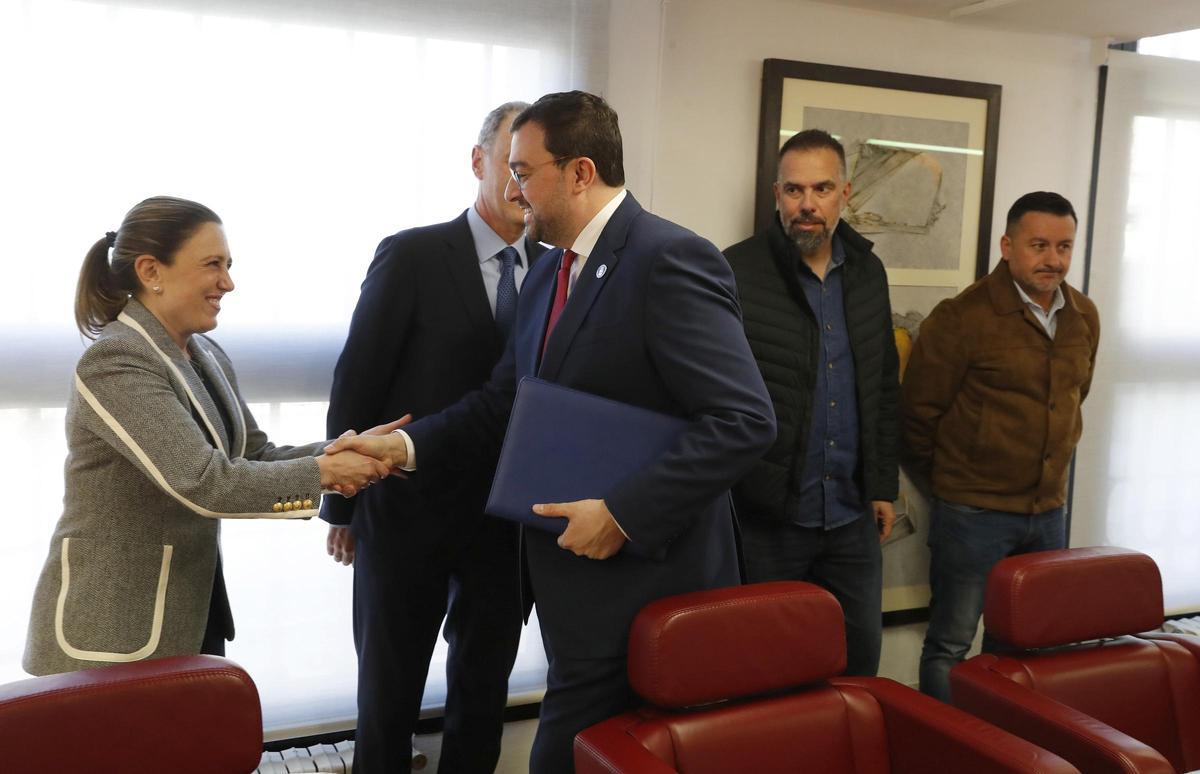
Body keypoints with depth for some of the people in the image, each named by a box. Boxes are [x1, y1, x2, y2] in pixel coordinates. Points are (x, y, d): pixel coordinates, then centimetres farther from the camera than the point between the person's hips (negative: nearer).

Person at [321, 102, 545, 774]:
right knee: (389, 690, 13)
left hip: (508, 516, 3)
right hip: (407, 510, -3)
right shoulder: (411, 256, -9)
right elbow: (357, 383, -7)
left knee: (486, 684, 17)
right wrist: (341, 505, -4)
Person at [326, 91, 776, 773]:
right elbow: (502, 404, 13)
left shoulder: (671, 260, -16)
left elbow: (745, 420, -22)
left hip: (643, 581, -8)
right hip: (577, 582, 8)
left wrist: (625, 514, -23)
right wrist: (407, 446, -2)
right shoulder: (548, 276, 12)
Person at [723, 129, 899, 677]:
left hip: (852, 517, 5)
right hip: (765, 516, -5)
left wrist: (883, 486, 13)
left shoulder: (868, 272, 8)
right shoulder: (737, 272, -11)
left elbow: (884, 387, 14)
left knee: (859, 662, 15)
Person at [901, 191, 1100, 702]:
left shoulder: (1084, 318, 5)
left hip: (1049, 511, 6)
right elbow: (919, 412, -8)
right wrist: (947, 484, 2)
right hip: (973, 513, -6)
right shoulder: (962, 318, -14)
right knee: (950, 645, 4)